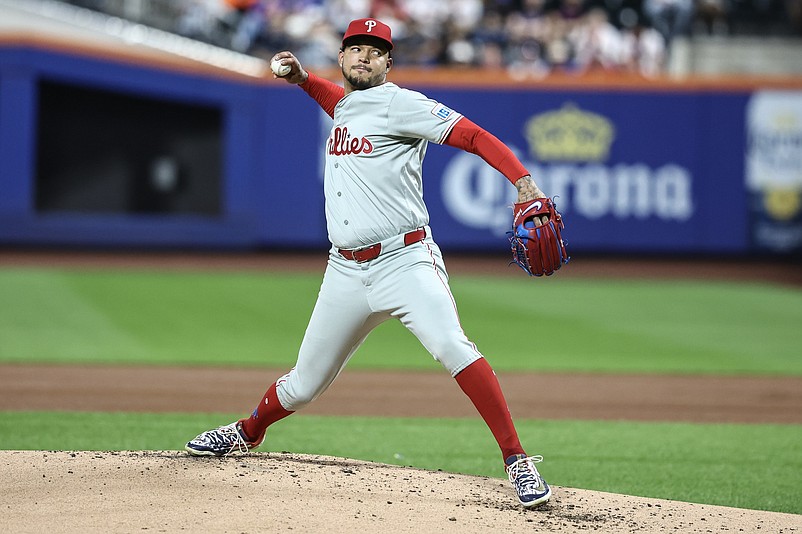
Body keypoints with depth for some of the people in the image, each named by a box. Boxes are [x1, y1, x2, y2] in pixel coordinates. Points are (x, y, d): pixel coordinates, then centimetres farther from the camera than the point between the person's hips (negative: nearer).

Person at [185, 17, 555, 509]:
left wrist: (524, 182, -30)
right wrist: (302, 79, 26)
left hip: (404, 260, -6)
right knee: (304, 385, 13)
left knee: (451, 346, -29)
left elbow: (474, 136, -15)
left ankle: (517, 461, -28)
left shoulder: (400, 104, -6)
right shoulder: (343, 102, 16)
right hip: (346, 271, 6)